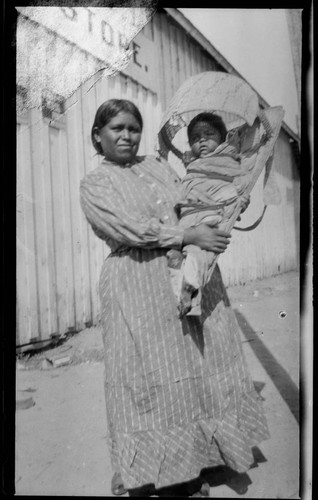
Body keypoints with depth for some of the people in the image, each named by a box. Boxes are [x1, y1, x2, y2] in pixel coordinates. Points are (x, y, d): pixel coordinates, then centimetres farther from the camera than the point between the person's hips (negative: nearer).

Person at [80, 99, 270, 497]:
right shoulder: (94, 184, 1)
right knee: (151, 377, 3)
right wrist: (190, 236, -17)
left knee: (196, 367, 10)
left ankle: (191, 465, 29)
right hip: (139, 287, -5)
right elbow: (132, 229, -12)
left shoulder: (158, 166, 17)